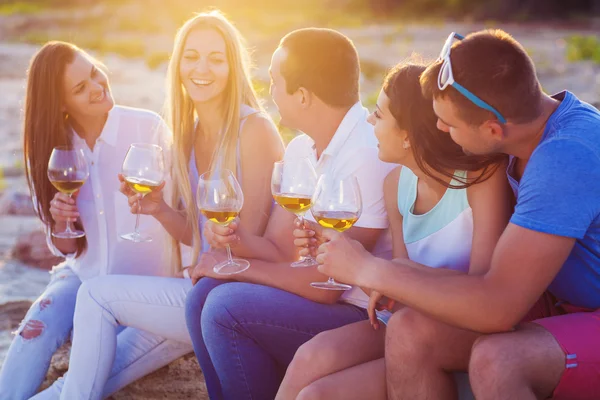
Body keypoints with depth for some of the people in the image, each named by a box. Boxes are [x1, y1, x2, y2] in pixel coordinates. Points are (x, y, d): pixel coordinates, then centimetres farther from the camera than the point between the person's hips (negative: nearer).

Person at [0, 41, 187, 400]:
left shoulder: (148, 128, -12)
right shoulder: (50, 151, 1)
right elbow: (65, 249, 7)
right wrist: (59, 223, -15)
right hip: (83, 278, 3)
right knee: (37, 330, -26)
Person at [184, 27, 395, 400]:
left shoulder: (368, 156, -23)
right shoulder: (301, 149, 7)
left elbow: (325, 284, -22)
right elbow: (280, 250, 9)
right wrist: (238, 241, -13)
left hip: (366, 315, -8)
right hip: (328, 297, 9)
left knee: (226, 307, -19)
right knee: (205, 295, -5)